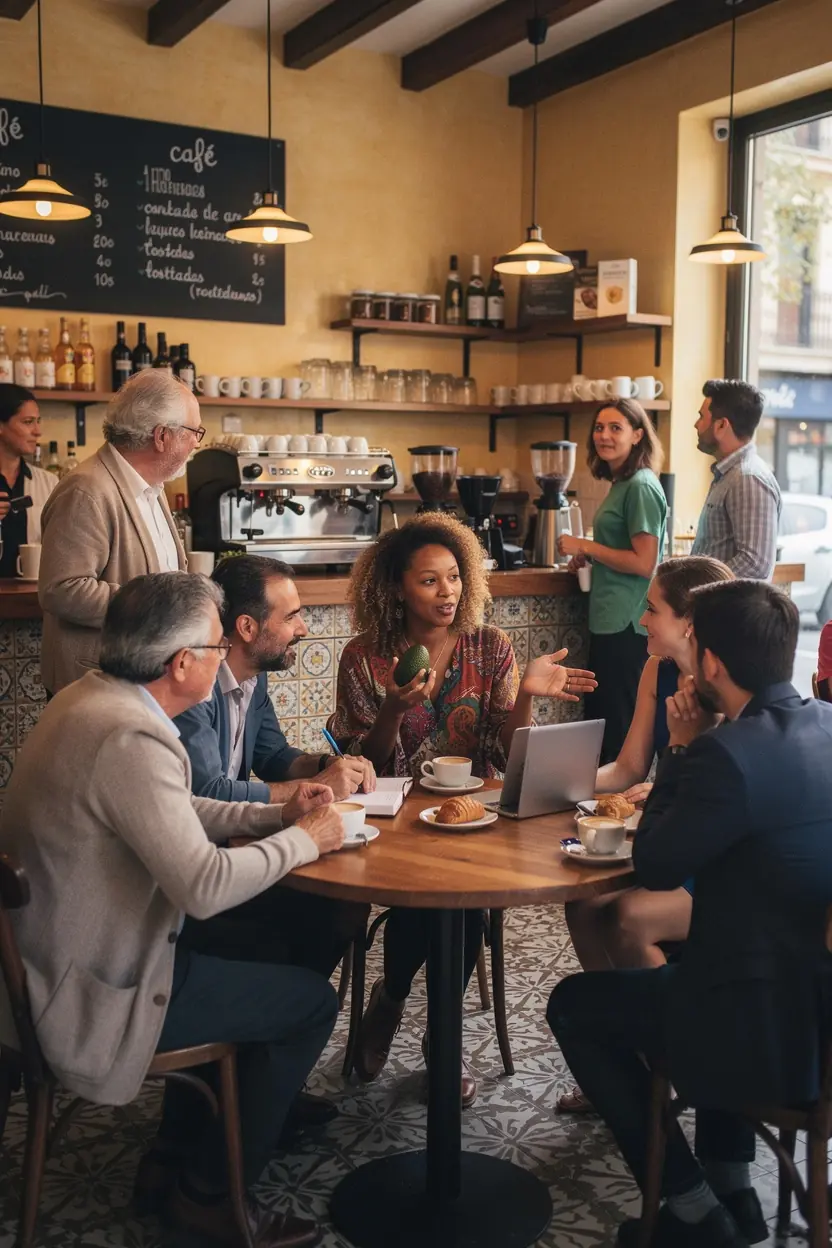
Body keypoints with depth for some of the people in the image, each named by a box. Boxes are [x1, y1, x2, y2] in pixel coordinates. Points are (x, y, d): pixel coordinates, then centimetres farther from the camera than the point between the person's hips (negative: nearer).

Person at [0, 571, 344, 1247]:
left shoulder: (91, 698, 3)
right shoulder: (130, 738, -30)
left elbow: (171, 813, 14)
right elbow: (204, 887, -33)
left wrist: (276, 815, 4)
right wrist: (304, 840, -17)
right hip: (96, 994, -10)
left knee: (258, 957, 27)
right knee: (311, 1001, 2)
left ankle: (181, 1153, 35)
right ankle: (212, 1193, 17)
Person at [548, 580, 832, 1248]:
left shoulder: (728, 752, -25)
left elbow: (655, 867, -11)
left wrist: (682, 747, -6)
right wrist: (698, 749, 7)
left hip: (772, 1032, -8)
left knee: (574, 1004, 12)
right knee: (710, 947, 37)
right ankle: (733, 1189, 35)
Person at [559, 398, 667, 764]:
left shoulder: (641, 486, -15)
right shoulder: (622, 484, 14)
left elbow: (643, 563, -20)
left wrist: (585, 546, -13)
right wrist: (589, 556, 10)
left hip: (627, 626, -10)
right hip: (610, 622, 10)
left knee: (620, 732, -1)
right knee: (600, 721, 17)